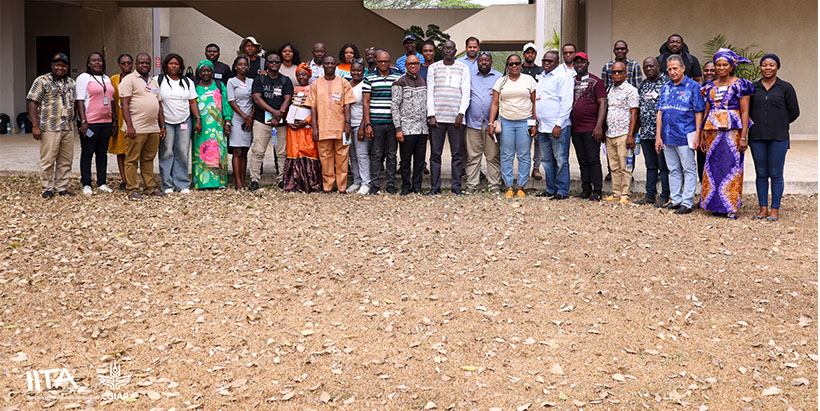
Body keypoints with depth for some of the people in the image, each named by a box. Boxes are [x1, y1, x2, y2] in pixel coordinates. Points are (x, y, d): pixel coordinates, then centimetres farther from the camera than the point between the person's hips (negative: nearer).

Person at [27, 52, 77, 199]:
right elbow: (33, 103, -5)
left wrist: (73, 124, 12)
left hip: (68, 129, 5)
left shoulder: (72, 83, 15)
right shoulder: (42, 81, -1)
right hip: (49, 128, -5)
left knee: (66, 160, 7)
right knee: (48, 160, -2)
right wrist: (35, 126, -13)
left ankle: (61, 188, 17)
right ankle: (47, 189, 8)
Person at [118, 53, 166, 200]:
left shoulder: (154, 81, 20)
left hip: (153, 128, 7)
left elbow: (159, 105, 23)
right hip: (136, 129, -6)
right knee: (132, 160, -3)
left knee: (149, 159, 11)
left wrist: (162, 126, 16)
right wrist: (129, 126, -17)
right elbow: (125, 104, -9)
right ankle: (132, 190, 0)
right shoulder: (129, 79, -2)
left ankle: (150, 187, 17)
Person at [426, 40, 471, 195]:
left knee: (457, 153, 1)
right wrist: (431, 115, -3)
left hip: (456, 118, -1)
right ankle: (435, 186, 6)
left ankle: (456, 186, 6)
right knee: (435, 153, 1)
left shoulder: (463, 68, 8)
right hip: (437, 117, 1)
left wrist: (461, 114, -7)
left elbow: (466, 93, 4)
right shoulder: (433, 68, 10)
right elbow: (430, 93, 6)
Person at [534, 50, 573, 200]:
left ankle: (562, 191, 0)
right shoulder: (540, 78, 19)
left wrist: (558, 125, -17)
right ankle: (550, 189, 20)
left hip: (558, 127, -8)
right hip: (543, 126, 8)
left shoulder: (563, 77, -5)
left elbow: (567, 102, -12)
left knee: (560, 160, -4)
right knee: (546, 160, 12)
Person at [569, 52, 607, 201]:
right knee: (582, 161, 10)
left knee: (593, 160, -4)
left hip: (591, 129, -5)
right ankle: (586, 190, 16)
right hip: (575, 129, 5)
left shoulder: (596, 81, -1)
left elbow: (602, 104, -6)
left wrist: (599, 126, -15)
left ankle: (597, 192, 0)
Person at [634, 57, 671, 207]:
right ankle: (650, 195, 17)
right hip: (646, 132, 6)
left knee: (664, 165, -2)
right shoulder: (642, 85, 15)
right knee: (650, 165, 12)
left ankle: (665, 197, 3)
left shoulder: (667, 83, -4)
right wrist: (637, 129, 15)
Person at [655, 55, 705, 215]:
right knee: (673, 170, 12)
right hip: (667, 137, 6)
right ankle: (676, 200, 20)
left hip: (685, 136, -6)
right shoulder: (666, 87, 14)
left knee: (689, 170, -1)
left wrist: (697, 136, -11)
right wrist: (658, 136, 8)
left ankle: (687, 203, 1)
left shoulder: (693, 86, -2)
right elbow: (660, 112, 14)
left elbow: (699, 113, -5)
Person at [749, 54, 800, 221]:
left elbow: (794, 112, 4)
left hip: (778, 138, -2)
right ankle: (763, 208, 14)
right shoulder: (753, 88, 9)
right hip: (757, 137, 2)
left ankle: (775, 209, 7)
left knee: (776, 174, 0)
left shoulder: (786, 88, 2)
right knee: (761, 173, 6)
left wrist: (779, 124, 7)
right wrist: (759, 124, 6)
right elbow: (748, 110, 16)